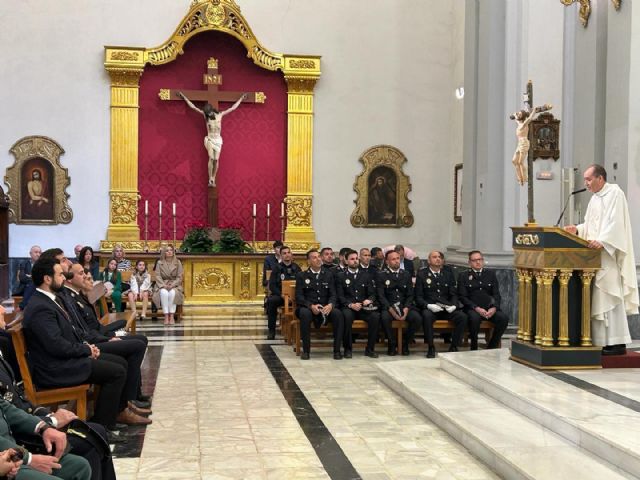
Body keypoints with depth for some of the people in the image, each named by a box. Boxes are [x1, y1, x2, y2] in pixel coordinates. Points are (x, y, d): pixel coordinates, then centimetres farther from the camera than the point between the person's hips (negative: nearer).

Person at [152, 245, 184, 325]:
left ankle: (172, 316, -32)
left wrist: (172, 285, -16)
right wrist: (164, 285, -19)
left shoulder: (178, 263, 5)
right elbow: (158, 276, -2)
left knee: (172, 292, -35)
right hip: (162, 285, 0)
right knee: (164, 293, -35)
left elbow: (179, 277, 0)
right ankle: (166, 316, -34)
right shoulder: (160, 263, 5)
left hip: (174, 285, 0)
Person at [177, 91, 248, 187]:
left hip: (218, 140, 1)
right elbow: (193, 107, 1)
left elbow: (233, 108, 9)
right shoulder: (205, 114, -1)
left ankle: (213, 180, 8)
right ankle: (210, 180, -13)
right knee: (211, 159, -13)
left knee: (216, 160, 0)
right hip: (210, 139, -1)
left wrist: (241, 99, 13)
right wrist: (184, 97, 2)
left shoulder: (220, 114, 1)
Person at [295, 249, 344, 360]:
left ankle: (337, 350, -20)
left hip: (326, 308, 2)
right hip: (307, 307, -2)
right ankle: (306, 350, -24)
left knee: (338, 314, -29)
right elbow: (299, 296, -2)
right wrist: (311, 306, -20)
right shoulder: (301, 275, 7)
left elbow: (333, 294, 7)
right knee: (305, 313, -37)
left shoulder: (328, 274, 14)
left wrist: (330, 305, -17)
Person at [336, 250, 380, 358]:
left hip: (364, 308, 2)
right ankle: (347, 349, -22)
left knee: (376, 316, -29)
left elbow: (372, 293, 12)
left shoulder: (366, 275, 17)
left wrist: (369, 300, -12)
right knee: (347, 315, -37)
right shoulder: (340, 276, 9)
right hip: (347, 308, -2)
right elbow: (340, 296, 0)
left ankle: (370, 349, -16)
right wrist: (350, 305, -18)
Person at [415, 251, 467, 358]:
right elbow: (418, 296, 0)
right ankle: (431, 347, -22)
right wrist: (428, 305, -18)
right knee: (427, 316, -37)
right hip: (429, 308, -3)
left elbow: (454, 294, 13)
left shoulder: (448, 274, 16)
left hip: (447, 308, 3)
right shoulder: (422, 274, 6)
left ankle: (454, 346, -10)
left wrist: (454, 305, -9)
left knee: (462, 317, -24)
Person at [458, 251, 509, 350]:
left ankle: (492, 347, -9)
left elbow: (496, 294, 11)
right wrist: (477, 308, -16)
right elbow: (462, 297, -1)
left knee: (504, 318, -25)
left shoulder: (491, 274, 17)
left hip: (489, 308, 3)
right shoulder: (463, 276, 8)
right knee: (474, 318, -37)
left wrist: (494, 308, -11)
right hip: (472, 309, -3)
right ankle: (474, 348, -18)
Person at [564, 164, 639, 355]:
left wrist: (601, 241, -29)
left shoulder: (615, 193, -8)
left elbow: (615, 223, -18)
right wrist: (578, 229, 3)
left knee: (610, 297, -9)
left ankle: (617, 343, -6)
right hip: (595, 255, 9)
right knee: (598, 298, 6)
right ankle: (601, 341, 9)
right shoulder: (595, 198, 19)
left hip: (609, 255, -9)